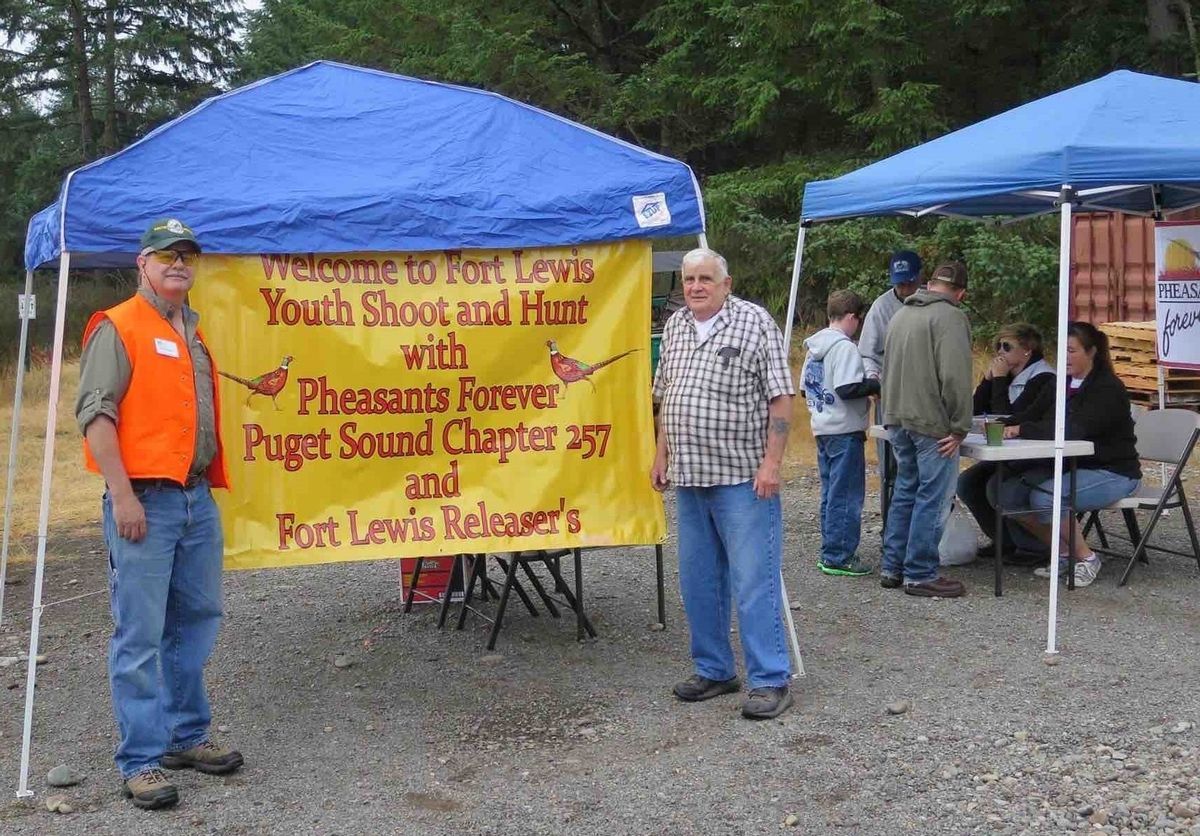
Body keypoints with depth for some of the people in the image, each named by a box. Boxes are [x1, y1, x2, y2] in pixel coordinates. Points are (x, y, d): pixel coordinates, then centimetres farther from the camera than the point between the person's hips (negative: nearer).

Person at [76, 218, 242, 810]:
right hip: (144, 500, -8)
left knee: (195, 621, 14)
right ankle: (141, 761, 2)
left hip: (197, 497, 8)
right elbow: (95, 413, -12)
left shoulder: (196, 333, 19)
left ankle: (186, 736, 26)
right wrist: (122, 494, -19)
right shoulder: (117, 329, -4)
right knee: (140, 634, -5)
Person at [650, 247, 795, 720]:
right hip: (688, 476, 7)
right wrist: (661, 455, 16)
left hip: (742, 477, -7)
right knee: (698, 582, 13)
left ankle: (770, 681, 1)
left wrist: (771, 462, -16)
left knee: (754, 582, -6)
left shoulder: (755, 323, -6)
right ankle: (714, 671, 25)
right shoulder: (674, 327, 13)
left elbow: (781, 397, -9)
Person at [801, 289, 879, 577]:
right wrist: (875, 384, -9)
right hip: (844, 431, -9)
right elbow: (847, 388, -24)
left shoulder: (814, 347, 12)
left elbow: (806, 388, 17)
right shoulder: (844, 347, -16)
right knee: (846, 496, -3)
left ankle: (829, 553, 20)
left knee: (831, 493, 15)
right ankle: (838, 557, -1)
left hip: (822, 429, 9)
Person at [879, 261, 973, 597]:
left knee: (905, 492, 17)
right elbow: (955, 377, -19)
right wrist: (959, 427, -14)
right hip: (931, 423, -8)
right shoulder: (950, 317, -11)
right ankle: (920, 575, 2)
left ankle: (892, 567, 22)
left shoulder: (900, 315, 16)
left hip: (897, 421, 8)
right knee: (931, 499, -1)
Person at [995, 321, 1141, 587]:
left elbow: (1074, 430, -29)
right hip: (1068, 466, 8)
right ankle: (1065, 553, 4)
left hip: (1113, 473, -8)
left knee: (1044, 497, -31)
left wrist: (1024, 429, -32)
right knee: (1009, 493, -13)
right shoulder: (1063, 385, 11)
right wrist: (1007, 426, -18)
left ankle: (1086, 558, -8)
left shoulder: (1108, 388, -14)